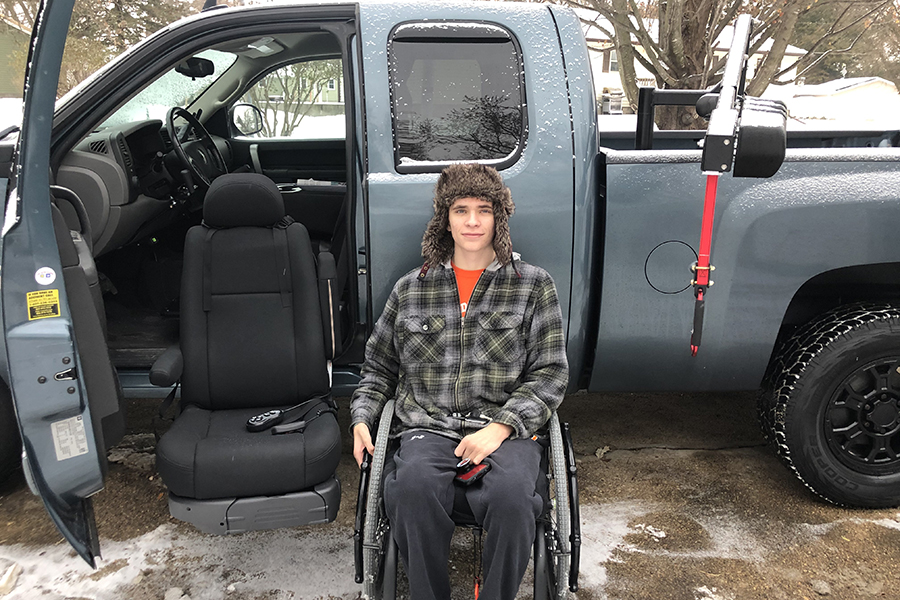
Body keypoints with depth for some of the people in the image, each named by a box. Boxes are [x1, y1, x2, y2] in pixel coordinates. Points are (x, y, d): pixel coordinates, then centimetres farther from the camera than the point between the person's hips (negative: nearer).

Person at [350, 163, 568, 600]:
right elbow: (379, 367, 24)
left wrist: (500, 428, -10)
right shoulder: (410, 289, 15)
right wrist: (361, 417, 5)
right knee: (414, 487, -33)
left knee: (511, 493, -33)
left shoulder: (534, 286, 9)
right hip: (427, 428, 1)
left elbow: (550, 373, 4)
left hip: (505, 429, -1)